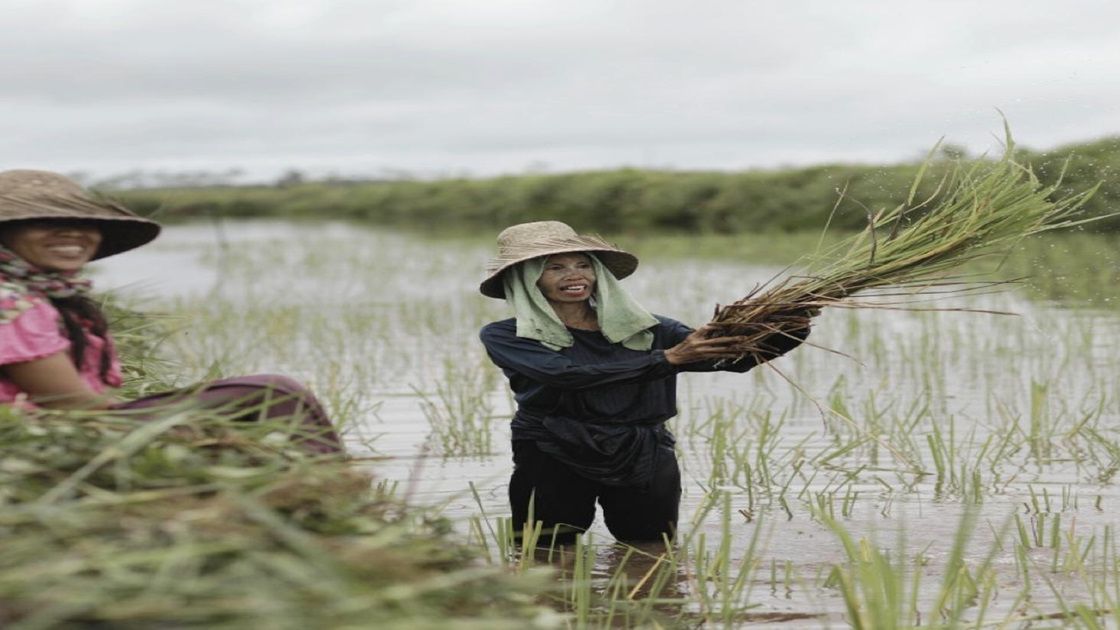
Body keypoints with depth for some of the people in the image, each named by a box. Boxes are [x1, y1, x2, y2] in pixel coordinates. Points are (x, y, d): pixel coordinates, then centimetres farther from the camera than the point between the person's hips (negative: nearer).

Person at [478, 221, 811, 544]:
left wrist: (790, 332, -29)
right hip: (553, 461, -2)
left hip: (644, 461, 3)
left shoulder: (645, 330, 3)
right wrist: (667, 358, -26)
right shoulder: (504, 337, -4)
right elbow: (567, 374, -22)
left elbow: (737, 356, -8)